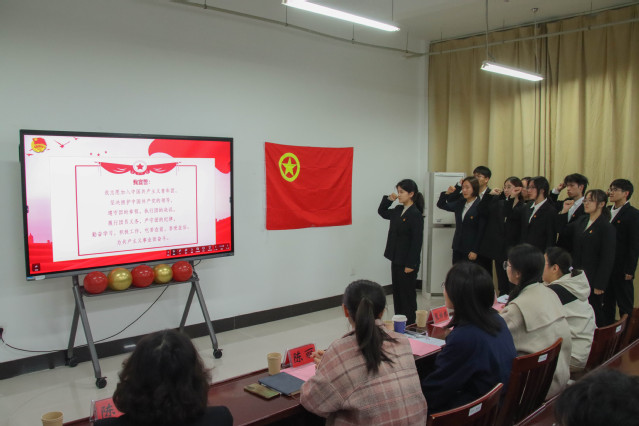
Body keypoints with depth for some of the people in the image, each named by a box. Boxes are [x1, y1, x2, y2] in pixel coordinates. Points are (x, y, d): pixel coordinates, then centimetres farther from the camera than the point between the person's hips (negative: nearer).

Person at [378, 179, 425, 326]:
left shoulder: (416, 215, -15)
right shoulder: (398, 210, 9)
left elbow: (417, 241, -18)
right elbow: (382, 212, 26)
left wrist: (410, 264, -19)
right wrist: (388, 199, 9)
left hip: (407, 263, -8)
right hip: (396, 260, 8)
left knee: (407, 294, 3)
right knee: (397, 293, 15)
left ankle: (409, 325, 14)